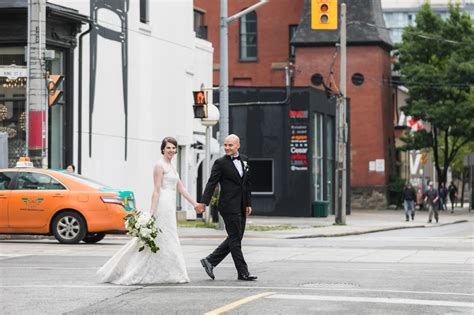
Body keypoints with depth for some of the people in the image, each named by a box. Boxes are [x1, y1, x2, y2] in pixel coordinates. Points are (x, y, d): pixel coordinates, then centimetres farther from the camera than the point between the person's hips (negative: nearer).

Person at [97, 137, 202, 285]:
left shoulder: (171, 167, 18)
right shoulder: (159, 165, -9)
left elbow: (180, 188, 20)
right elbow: (156, 190, -15)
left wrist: (195, 203, 19)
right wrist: (152, 212, -18)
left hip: (169, 206, 10)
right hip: (162, 205, -10)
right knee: (165, 239, -5)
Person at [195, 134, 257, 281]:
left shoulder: (244, 160, 12)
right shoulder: (220, 163, -7)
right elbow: (211, 183, -11)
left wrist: (248, 203, 17)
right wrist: (203, 202, -19)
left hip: (241, 208, 7)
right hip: (229, 207, -7)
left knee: (235, 238, 11)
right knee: (235, 239, -3)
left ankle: (210, 261, 20)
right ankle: (243, 272, 1)